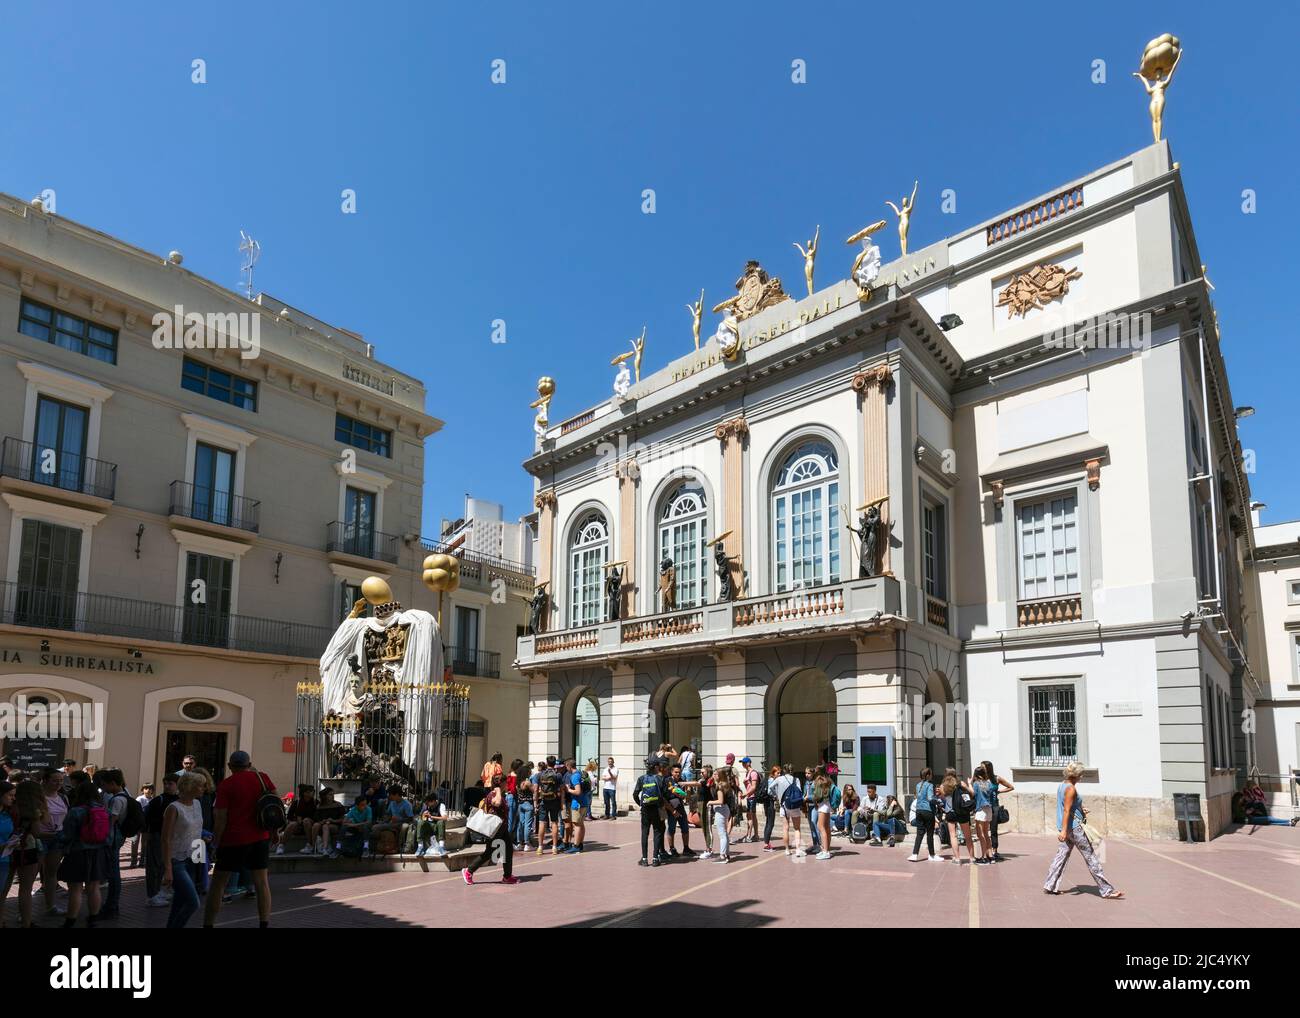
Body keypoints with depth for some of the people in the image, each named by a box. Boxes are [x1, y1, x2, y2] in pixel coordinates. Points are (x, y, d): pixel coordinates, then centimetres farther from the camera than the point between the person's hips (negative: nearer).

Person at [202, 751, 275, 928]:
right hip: (260, 838, 4)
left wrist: (216, 843, -2)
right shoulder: (262, 778, 3)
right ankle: (265, 923, 5)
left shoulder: (225, 785, -7)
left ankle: (208, 923, 12)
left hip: (233, 840, -3)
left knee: (217, 884, 9)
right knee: (261, 882, 8)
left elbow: (221, 818, -11)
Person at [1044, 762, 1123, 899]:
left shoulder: (1061, 786, 10)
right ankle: (1106, 890, 6)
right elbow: (1066, 810, -23)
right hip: (1074, 827, -9)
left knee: (1062, 855, 10)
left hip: (1066, 827, 9)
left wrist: (1080, 810, 18)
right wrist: (1064, 830, -26)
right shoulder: (1071, 789, -17)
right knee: (1090, 857, -1)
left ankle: (1049, 886, 9)